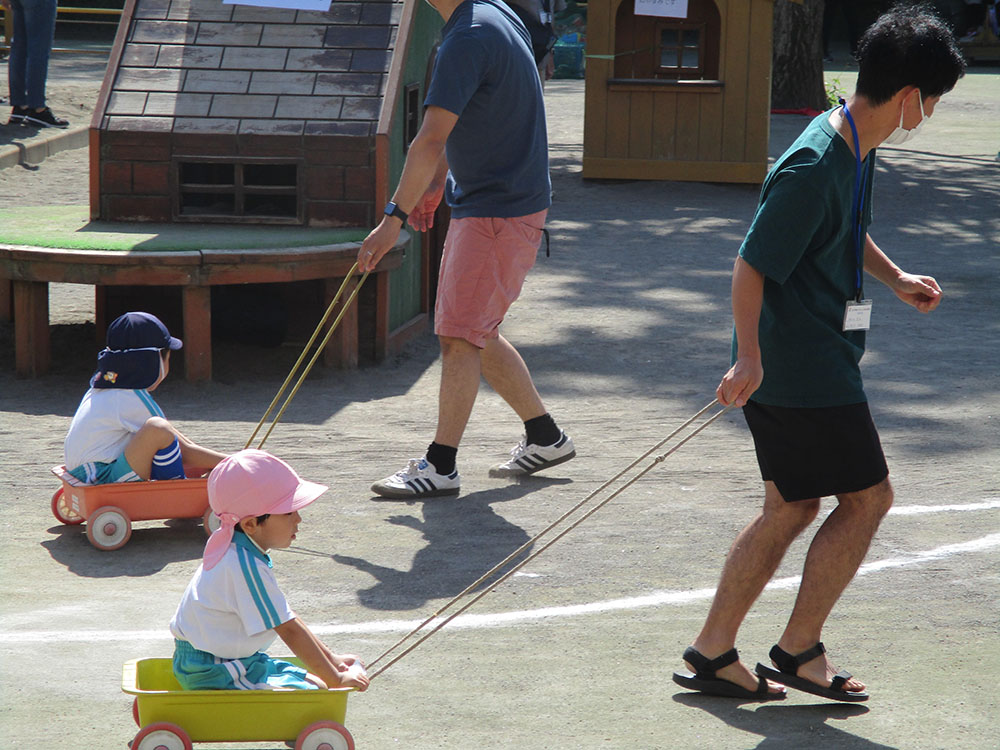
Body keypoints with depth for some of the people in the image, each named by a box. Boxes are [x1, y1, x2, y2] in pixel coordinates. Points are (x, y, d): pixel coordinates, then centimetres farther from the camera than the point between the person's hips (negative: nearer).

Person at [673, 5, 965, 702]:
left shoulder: (856, 147, 8)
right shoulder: (815, 166, -24)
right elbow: (752, 265, -22)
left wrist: (895, 278, 25)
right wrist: (749, 357, -21)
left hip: (819, 362, 10)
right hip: (803, 370, -10)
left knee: (794, 507, 13)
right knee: (868, 496, 0)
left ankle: (712, 651, 18)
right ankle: (800, 650, 9)